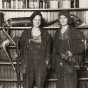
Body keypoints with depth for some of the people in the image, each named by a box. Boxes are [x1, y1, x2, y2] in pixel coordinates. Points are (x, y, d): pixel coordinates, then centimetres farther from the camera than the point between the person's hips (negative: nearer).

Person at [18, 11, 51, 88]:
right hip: (28, 64, 0)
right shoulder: (26, 33, 5)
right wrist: (23, 63, 1)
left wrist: (47, 61, -1)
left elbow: (48, 50, 9)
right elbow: (22, 49, 6)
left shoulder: (45, 34, 6)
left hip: (41, 64, 0)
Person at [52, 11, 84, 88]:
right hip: (59, 66, 5)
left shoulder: (75, 33, -2)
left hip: (70, 65, -4)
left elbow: (81, 47, -3)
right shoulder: (57, 33, 12)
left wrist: (72, 52, -19)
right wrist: (54, 65, 13)